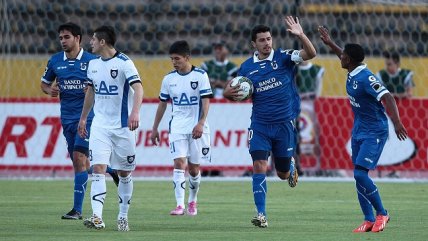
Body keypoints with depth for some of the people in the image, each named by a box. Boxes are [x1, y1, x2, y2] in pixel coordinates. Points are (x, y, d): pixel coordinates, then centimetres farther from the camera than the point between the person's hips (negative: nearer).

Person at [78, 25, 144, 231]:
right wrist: (83, 118, 25)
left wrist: (135, 112, -36)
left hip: (122, 126, -4)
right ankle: (97, 217, -20)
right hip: (100, 125, 4)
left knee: (124, 174, 6)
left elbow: (138, 87, -21)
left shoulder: (124, 63, -11)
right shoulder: (93, 64, 10)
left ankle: (123, 217, 19)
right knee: (98, 168, -11)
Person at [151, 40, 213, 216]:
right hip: (177, 127, 2)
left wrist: (200, 123, -21)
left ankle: (192, 201, 27)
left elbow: (206, 102, -9)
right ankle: (180, 205, -19)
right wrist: (155, 129, 14)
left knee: (194, 168, 5)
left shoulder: (200, 76, -4)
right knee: (179, 164, -14)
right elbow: (162, 104, 14)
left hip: (197, 128, -2)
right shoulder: (169, 79, 6)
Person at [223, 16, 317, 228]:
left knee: (283, 174, 9)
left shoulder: (283, 57, -5)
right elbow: (231, 90, 15)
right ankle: (261, 215, -11)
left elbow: (310, 54, -19)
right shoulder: (247, 67, 3)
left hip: (284, 123, -1)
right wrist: (229, 93, -10)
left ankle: (291, 166, 47)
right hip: (260, 125, 1)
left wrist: (300, 36, -37)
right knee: (259, 166, -15)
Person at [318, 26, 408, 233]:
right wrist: (330, 43, 31)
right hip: (358, 131, 9)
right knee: (358, 176, 6)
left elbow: (387, 97, -32)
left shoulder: (366, 78, -23)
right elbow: (345, 59, 29)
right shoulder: (352, 74, 4)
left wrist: (396, 122, -43)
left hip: (374, 133, -9)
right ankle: (369, 220, 13)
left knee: (360, 174, -17)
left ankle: (381, 213, -1)